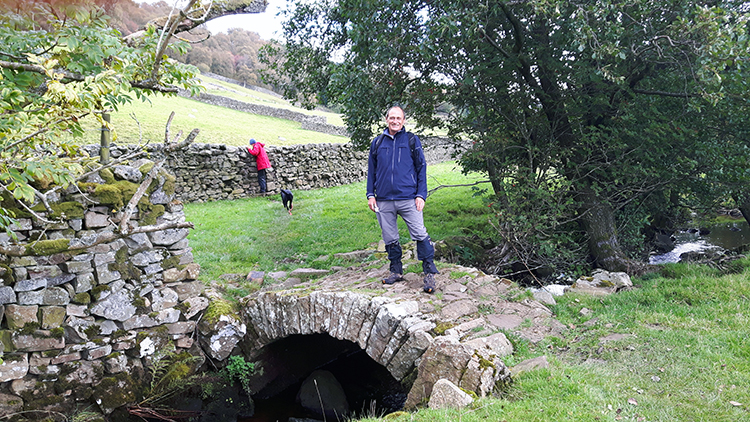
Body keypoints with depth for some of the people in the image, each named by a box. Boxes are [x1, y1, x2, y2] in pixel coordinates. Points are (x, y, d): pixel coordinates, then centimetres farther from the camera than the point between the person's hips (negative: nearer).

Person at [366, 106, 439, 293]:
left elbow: (421, 168, 5)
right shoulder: (377, 143, 12)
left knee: (420, 235, -8)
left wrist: (421, 195, -3)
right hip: (384, 200, 3)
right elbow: (371, 170, 18)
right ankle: (396, 271, 24)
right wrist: (370, 194, 9)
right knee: (390, 239, 9)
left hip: (408, 198, -3)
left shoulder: (412, 140, 5)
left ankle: (430, 273, 1)